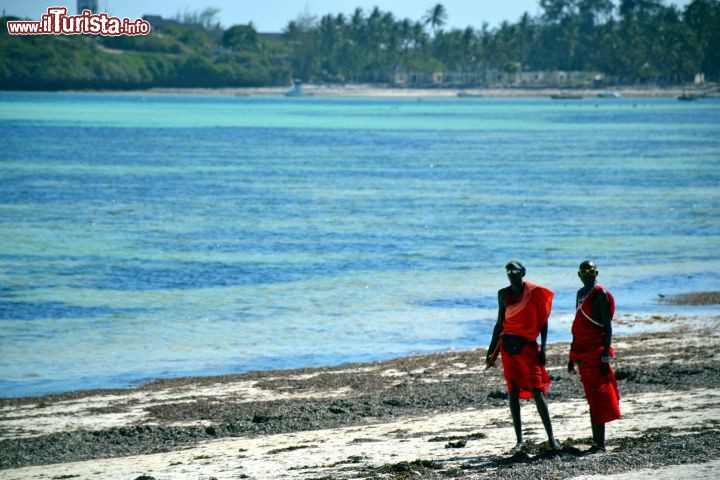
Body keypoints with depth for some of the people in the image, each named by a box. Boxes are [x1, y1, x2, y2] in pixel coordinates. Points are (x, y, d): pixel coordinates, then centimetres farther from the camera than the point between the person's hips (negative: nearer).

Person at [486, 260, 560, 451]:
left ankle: (551, 438, -6)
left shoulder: (535, 292, -2)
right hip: (508, 346, 4)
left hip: (528, 345, -4)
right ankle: (519, 440, 5)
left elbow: (543, 321, 0)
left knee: (537, 391, -9)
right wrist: (491, 351, 16)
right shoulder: (503, 294, 9)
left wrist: (543, 349, -7)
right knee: (513, 392, 2)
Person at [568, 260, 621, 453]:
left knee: (597, 398, -9)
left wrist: (605, 356, -18)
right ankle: (597, 442, 10)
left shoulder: (600, 294, -8)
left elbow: (607, 326, -13)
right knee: (592, 399, 8)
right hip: (583, 354, 8)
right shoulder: (580, 293, 17)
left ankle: (599, 443, -10)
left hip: (596, 353, -8)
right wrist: (572, 356, 23)